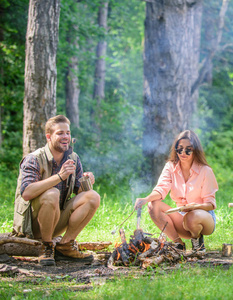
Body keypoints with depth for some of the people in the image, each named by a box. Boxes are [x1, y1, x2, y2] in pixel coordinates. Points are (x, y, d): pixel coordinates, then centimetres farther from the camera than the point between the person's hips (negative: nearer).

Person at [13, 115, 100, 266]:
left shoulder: (73, 159, 5)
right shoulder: (34, 159, -16)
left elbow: (80, 191, 7)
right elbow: (26, 194, -31)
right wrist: (59, 176, -36)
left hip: (56, 222, 6)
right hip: (31, 223, -6)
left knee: (94, 197, -12)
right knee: (51, 194, -35)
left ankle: (65, 245, -6)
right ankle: (47, 247, -16)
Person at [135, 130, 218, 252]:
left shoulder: (205, 171, -10)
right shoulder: (171, 167, 1)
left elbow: (210, 203, -9)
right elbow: (161, 189, -14)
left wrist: (196, 206, -32)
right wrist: (146, 199, -35)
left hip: (205, 216, -4)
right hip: (181, 217, 4)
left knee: (192, 218, -40)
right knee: (153, 206, -19)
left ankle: (197, 238, -3)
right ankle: (178, 243, -10)